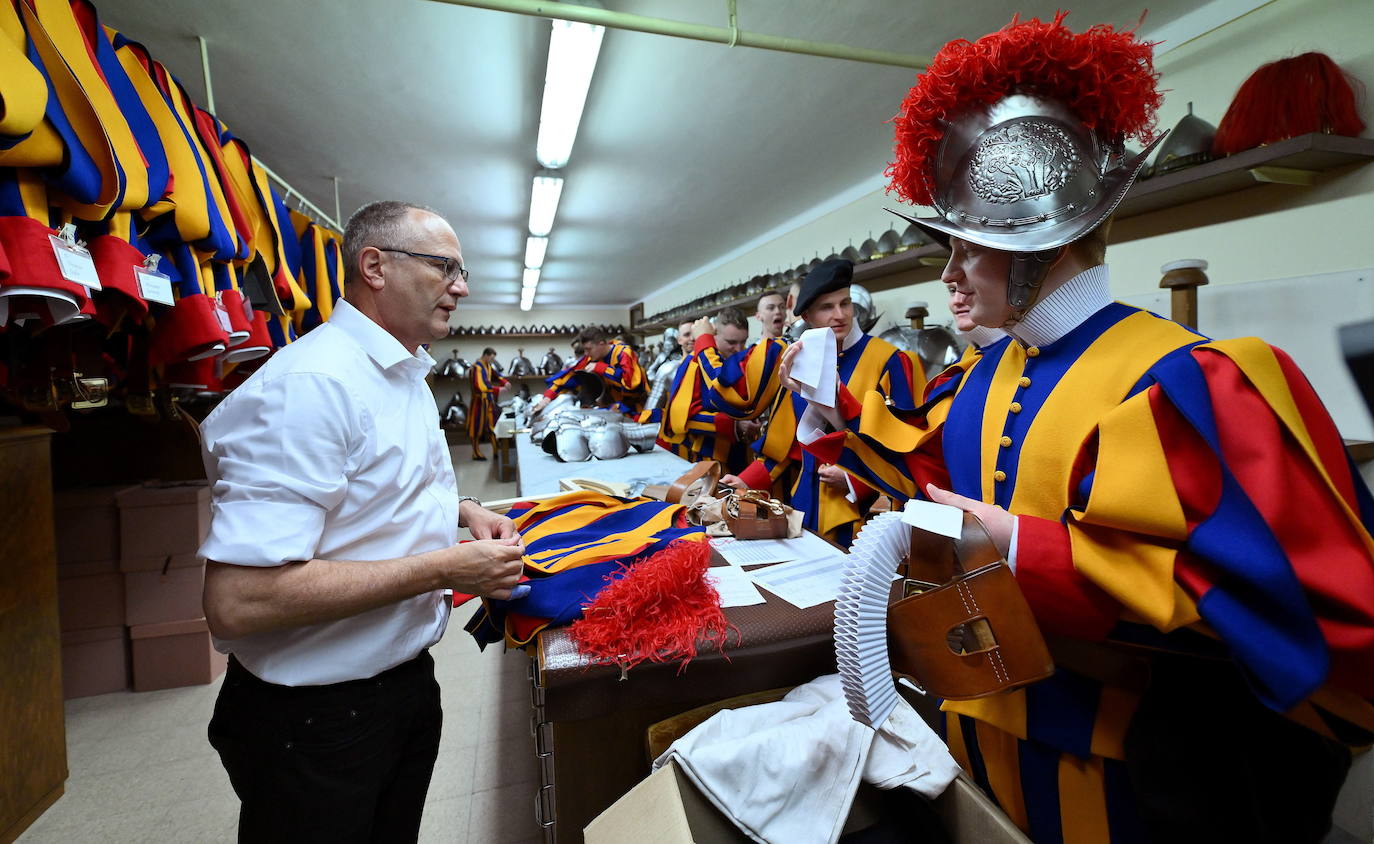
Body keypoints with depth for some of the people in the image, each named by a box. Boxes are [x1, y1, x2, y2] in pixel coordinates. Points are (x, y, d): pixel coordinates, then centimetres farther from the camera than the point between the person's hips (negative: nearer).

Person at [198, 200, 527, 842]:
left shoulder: (406, 375, 7)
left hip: (407, 676, 9)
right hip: (313, 716, -8)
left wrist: (459, 509, 2)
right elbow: (236, 603, -31)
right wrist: (443, 568, -26)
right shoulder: (310, 385, -26)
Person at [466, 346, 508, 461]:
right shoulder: (477, 368, -19)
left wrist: (504, 382, -3)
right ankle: (476, 453, 11)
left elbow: (495, 374, 19)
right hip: (480, 401, -9)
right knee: (478, 427, 1)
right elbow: (481, 385, -29)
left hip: (489, 400, 9)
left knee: (493, 425, 13)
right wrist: (497, 389, -28)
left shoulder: (488, 366, 9)